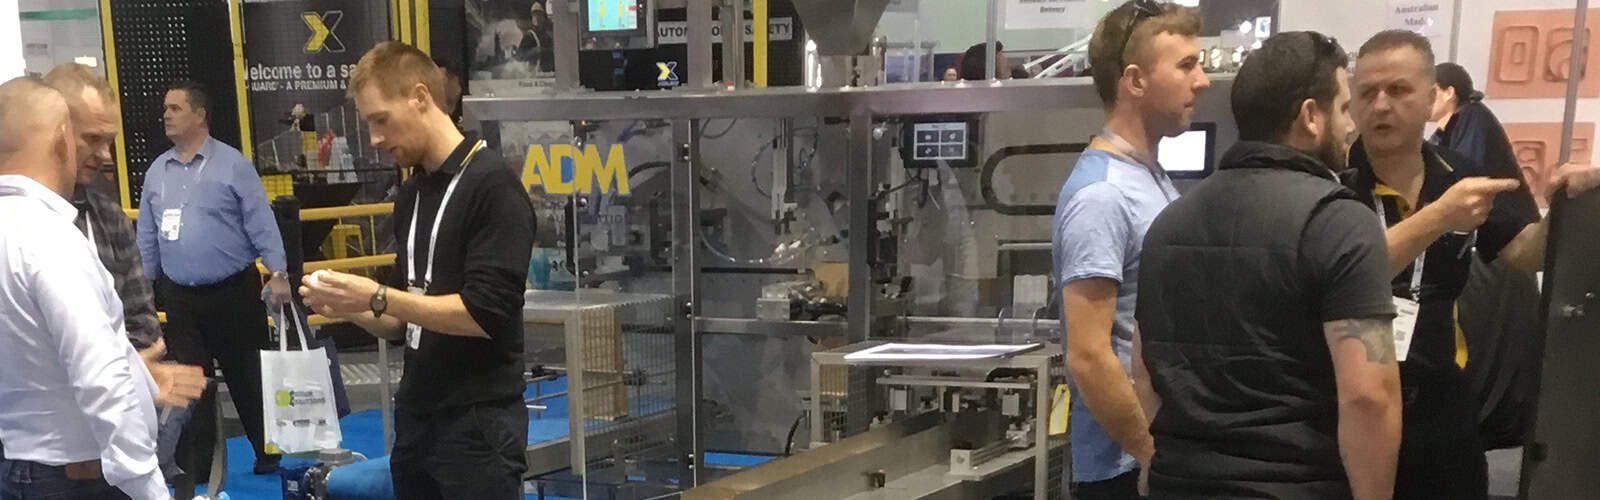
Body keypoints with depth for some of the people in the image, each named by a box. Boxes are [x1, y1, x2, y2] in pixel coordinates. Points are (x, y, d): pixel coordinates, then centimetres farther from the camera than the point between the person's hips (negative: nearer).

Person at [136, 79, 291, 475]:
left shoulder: (233, 164, -6)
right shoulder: (156, 171, 9)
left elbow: (261, 222, -9)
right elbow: (147, 237, 13)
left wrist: (278, 273, -16)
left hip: (234, 292, -4)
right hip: (180, 297, 4)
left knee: (247, 378, 6)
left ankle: (268, 454, 22)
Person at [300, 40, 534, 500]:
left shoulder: (493, 186, -13)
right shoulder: (411, 194, 11)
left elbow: (485, 314, -20)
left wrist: (376, 296, -18)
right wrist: (349, 307, 0)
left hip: (478, 424, -7)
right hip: (416, 419, 8)